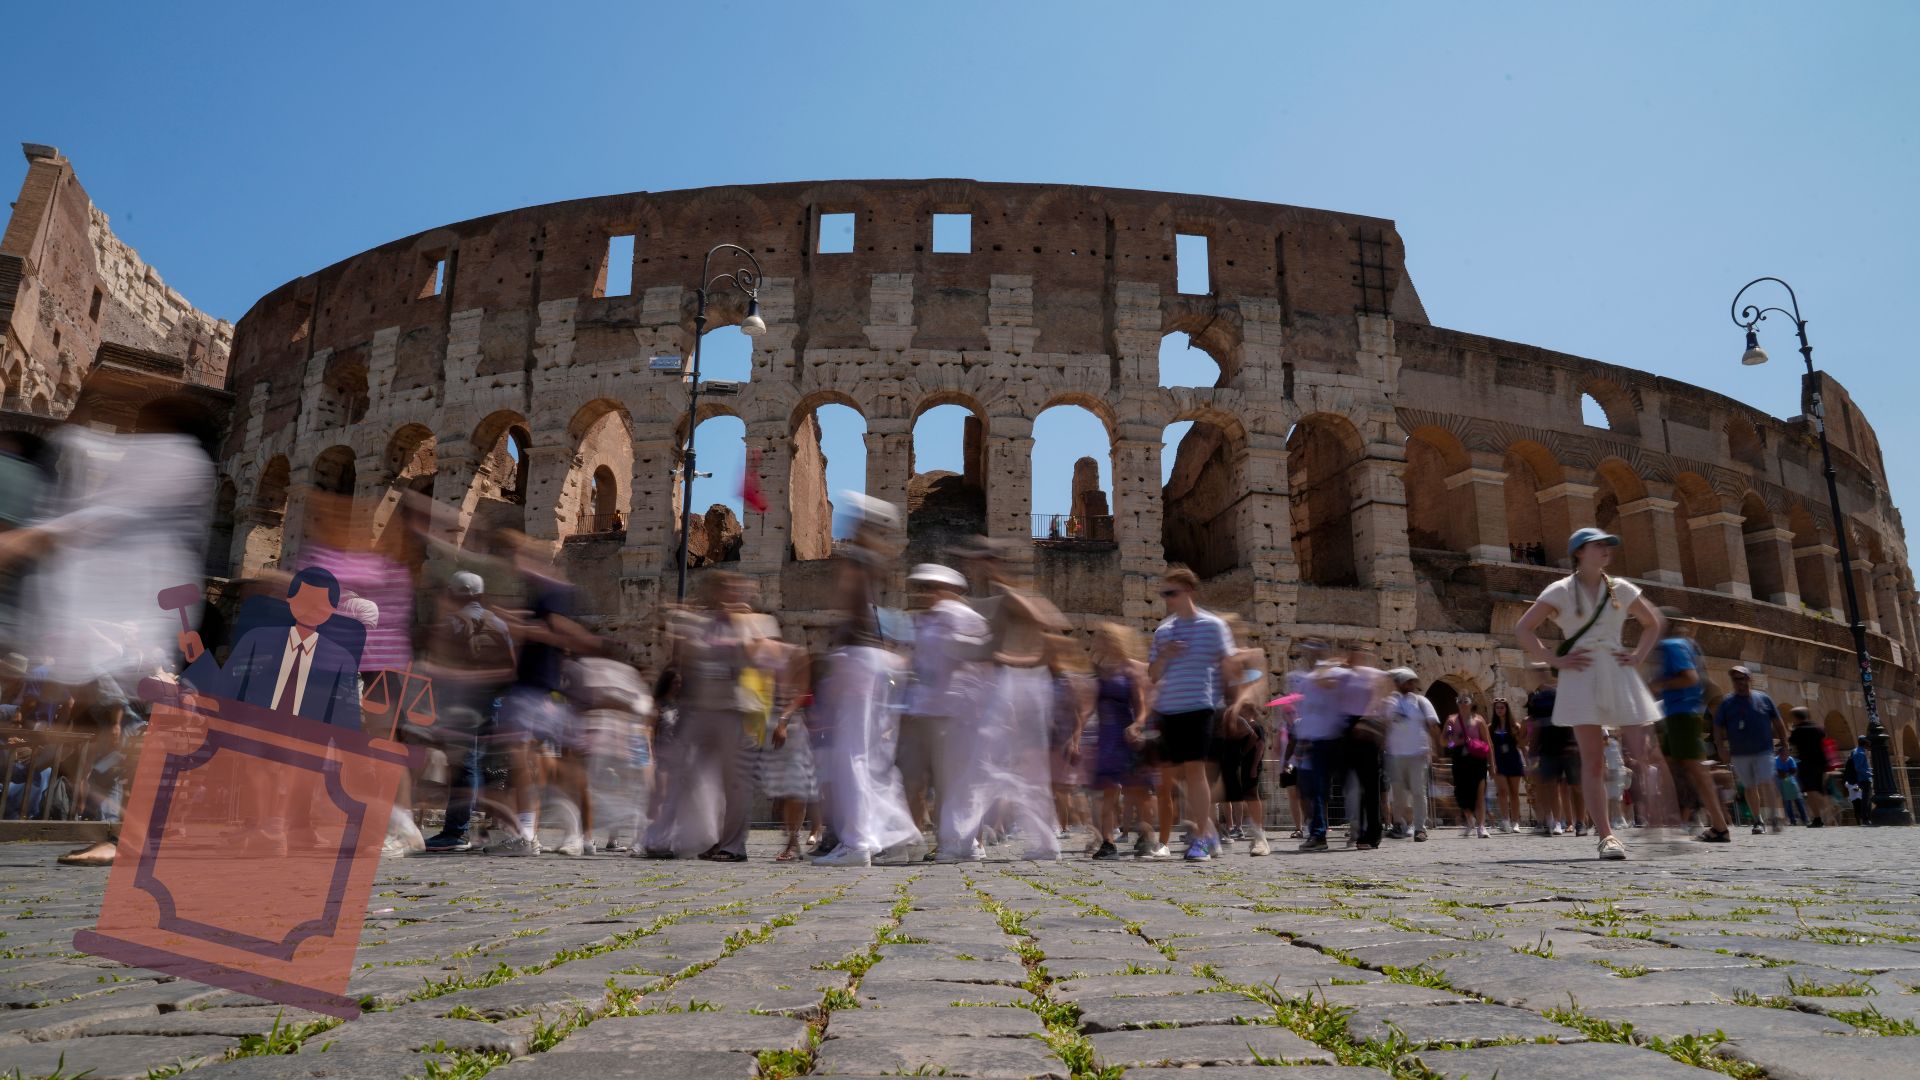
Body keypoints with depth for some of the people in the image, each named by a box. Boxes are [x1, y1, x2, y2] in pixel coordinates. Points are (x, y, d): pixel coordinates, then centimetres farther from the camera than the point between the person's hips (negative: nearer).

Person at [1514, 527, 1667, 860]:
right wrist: (1554, 659, -8)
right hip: (1581, 675, -3)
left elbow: (1654, 623, 23)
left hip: (1618, 673, 3)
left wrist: (1638, 655, 8)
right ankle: (1606, 836, -1)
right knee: (1593, 761, -3)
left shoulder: (1621, 589, 10)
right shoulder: (1561, 591, 1)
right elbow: (1523, 628, -1)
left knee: (1643, 754, -2)